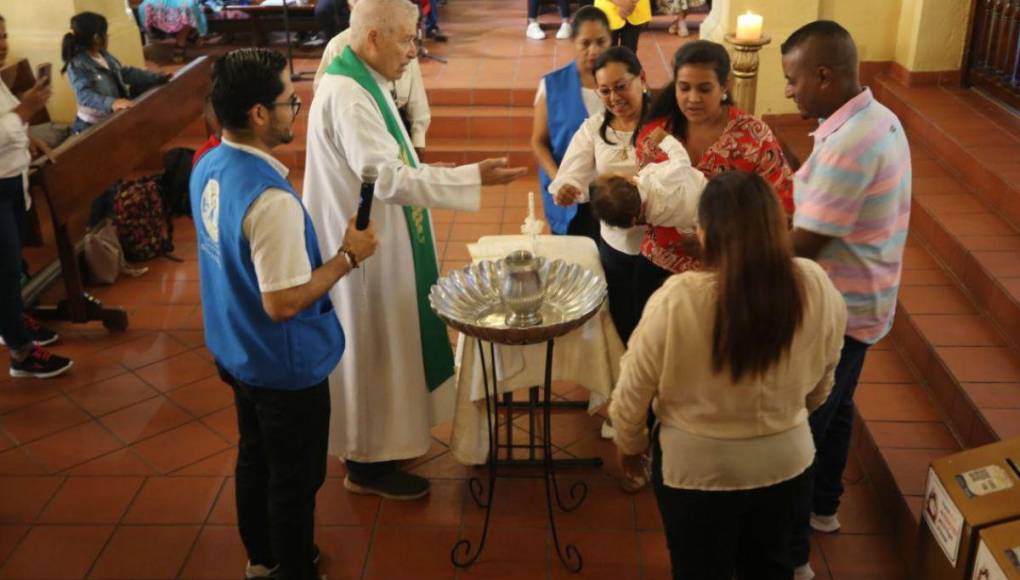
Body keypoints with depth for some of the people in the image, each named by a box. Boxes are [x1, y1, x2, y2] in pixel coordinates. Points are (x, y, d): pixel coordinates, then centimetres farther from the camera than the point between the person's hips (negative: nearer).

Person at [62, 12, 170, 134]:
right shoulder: (77, 66, -18)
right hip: (93, 127, -9)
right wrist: (111, 103, -51)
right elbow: (85, 95, -32)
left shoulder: (104, 55, 9)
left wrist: (160, 77, 13)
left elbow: (125, 72, 19)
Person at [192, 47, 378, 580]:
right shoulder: (270, 199, -32)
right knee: (294, 479, 13)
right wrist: (348, 256, -19)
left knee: (254, 460, 25)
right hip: (285, 367, -9)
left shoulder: (209, 167, -4)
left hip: (236, 352, 9)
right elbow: (283, 303, -29)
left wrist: (324, 252, 10)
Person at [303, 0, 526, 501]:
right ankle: (368, 466, 20)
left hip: (375, 240, 11)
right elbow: (388, 178, -33)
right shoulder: (347, 95, -26)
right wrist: (474, 177, -33)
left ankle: (375, 443, 39)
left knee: (382, 347, 21)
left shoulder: (360, 83, 8)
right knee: (371, 351, 3)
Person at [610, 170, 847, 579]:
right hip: (787, 460, 3)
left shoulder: (677, 299, -27)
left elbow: (634, 389, -14)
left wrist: (629, 444, 6)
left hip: (695, 467, -3)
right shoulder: (816, 287, -16)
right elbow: (822, 382, 1)